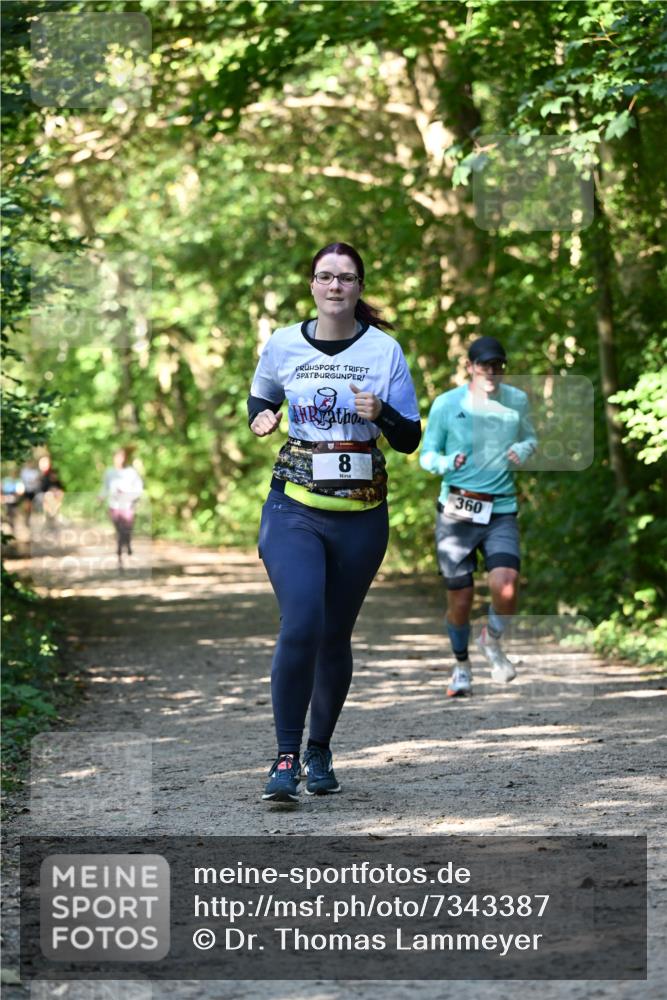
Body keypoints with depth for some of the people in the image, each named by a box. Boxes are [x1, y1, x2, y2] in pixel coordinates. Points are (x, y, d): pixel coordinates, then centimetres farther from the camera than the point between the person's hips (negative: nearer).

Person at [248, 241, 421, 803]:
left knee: (336, 635, 10)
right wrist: (262, 418, -1)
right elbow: (260, 399, 22)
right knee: (301, 625, -19)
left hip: (361, 515, 1)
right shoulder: (284, 345, 2)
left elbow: (410, 439, 4)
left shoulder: (384, 350, 1)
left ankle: (320, 749, 29)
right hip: (294, 508, -1)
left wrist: (382, 413, -16)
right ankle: (286, 757, -11)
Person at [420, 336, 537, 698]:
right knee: (459, 598, 3)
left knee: (505, 588, -20)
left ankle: (492, 640, 13)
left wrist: (522, 450, -4)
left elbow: (530, 438, 20)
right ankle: (461, 665, 30)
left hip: (501, 512, 1)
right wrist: (447, 463, -19)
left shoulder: (517, 400, 4)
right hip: (455, 513, -1)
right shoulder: (446, 404, -3)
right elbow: (426, 456, 4)